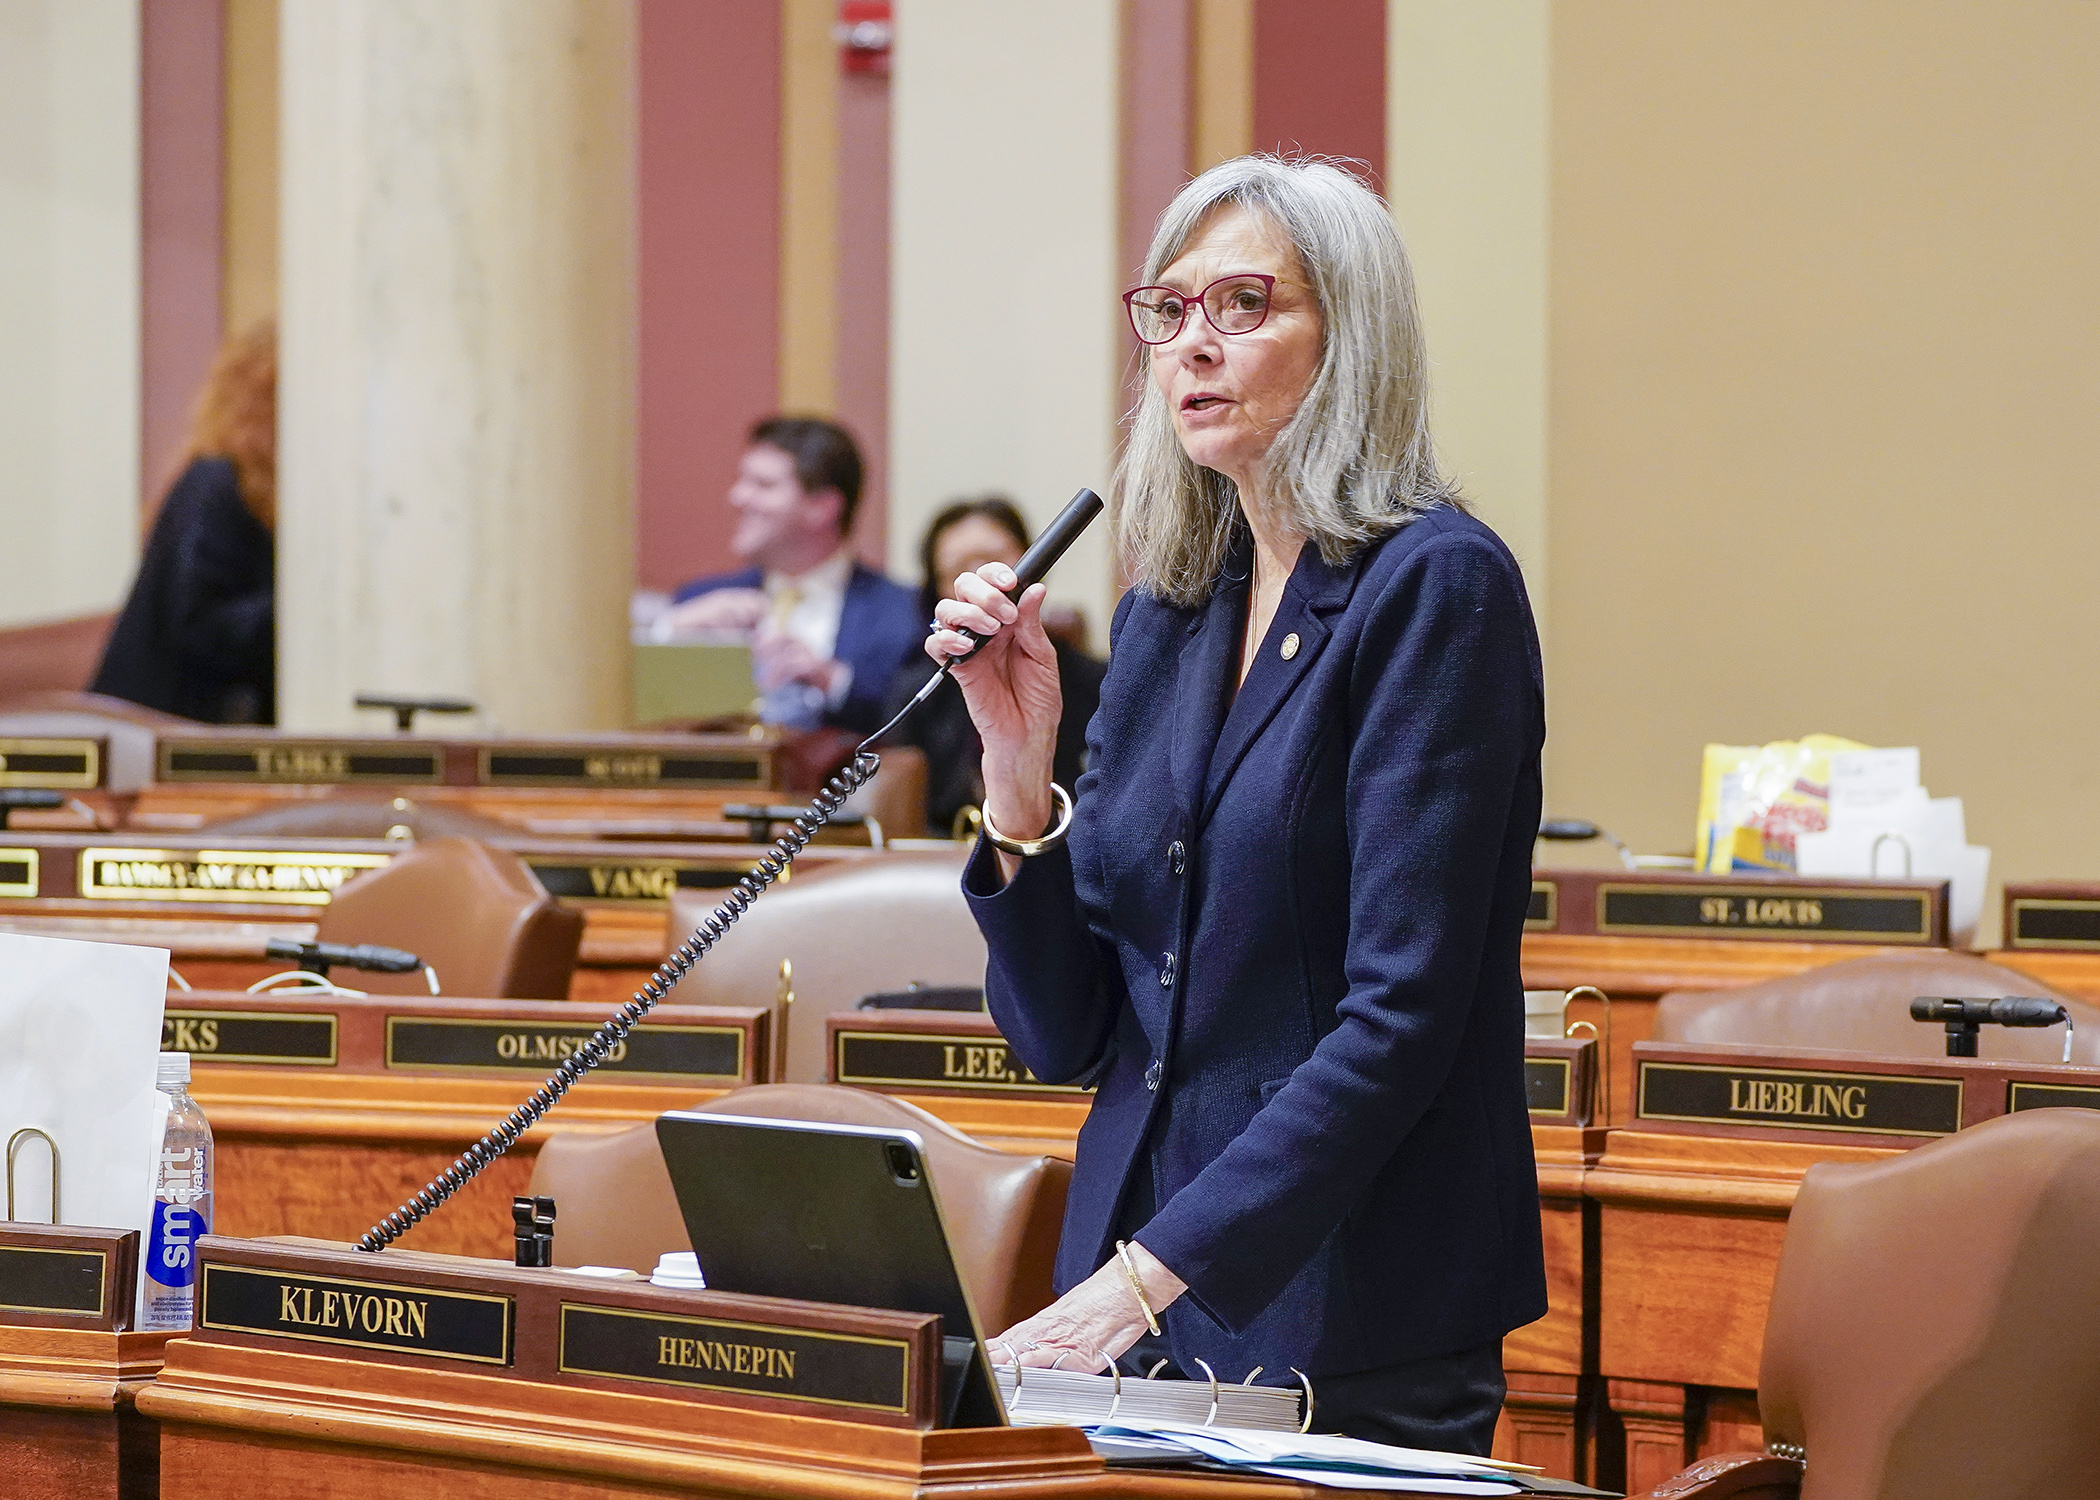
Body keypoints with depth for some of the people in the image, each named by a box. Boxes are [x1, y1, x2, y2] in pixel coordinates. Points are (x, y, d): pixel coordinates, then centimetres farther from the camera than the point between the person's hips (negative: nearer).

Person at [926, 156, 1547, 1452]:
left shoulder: (1434, 588, -10)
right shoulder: (1164, 616, 10)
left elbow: (1400, 1019, -18)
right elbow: (1066, 1037, 10)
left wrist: (1147, 1277, -22)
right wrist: (1022, 775, -5)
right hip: (1137, 1318, 6)